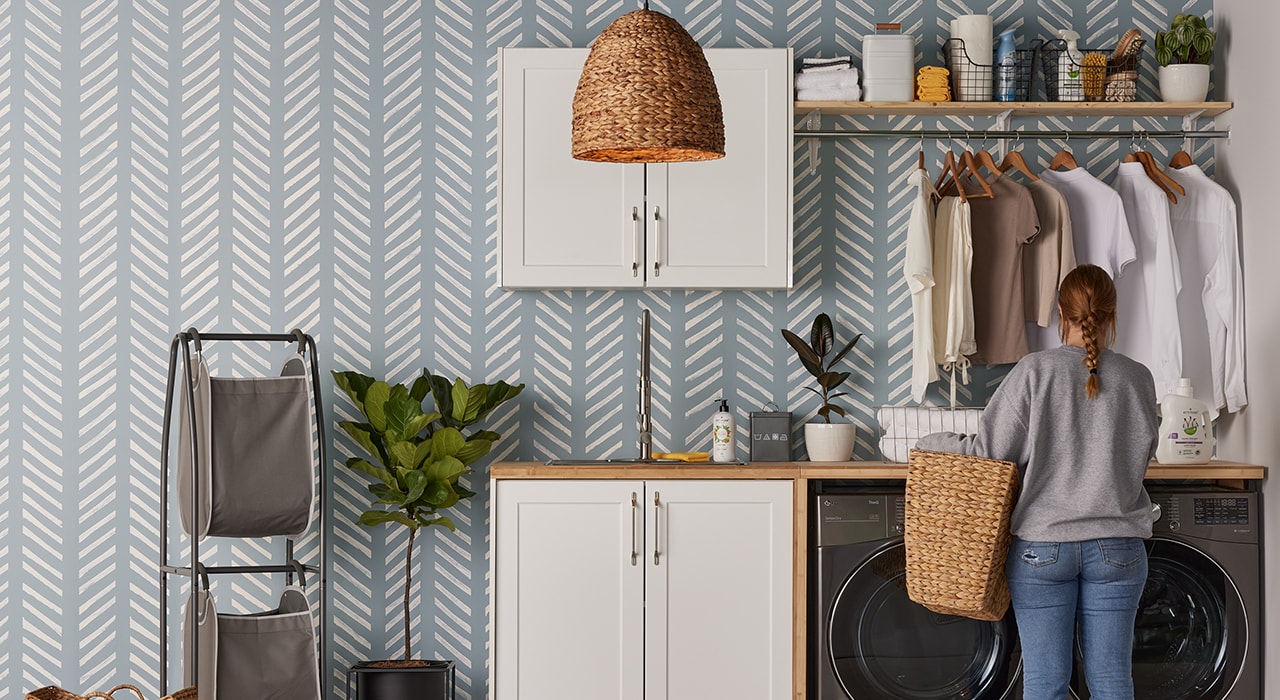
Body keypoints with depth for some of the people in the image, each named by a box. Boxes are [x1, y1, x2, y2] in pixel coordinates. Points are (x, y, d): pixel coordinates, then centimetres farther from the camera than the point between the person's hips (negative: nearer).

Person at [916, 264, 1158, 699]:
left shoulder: (1035, 371, -9)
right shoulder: (1138, 379, -2)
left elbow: (990, 452, -8)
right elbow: (1141, 455, 10)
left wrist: (931, 442, 9)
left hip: (1041, 547, -2)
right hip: (1116, 548, 2)